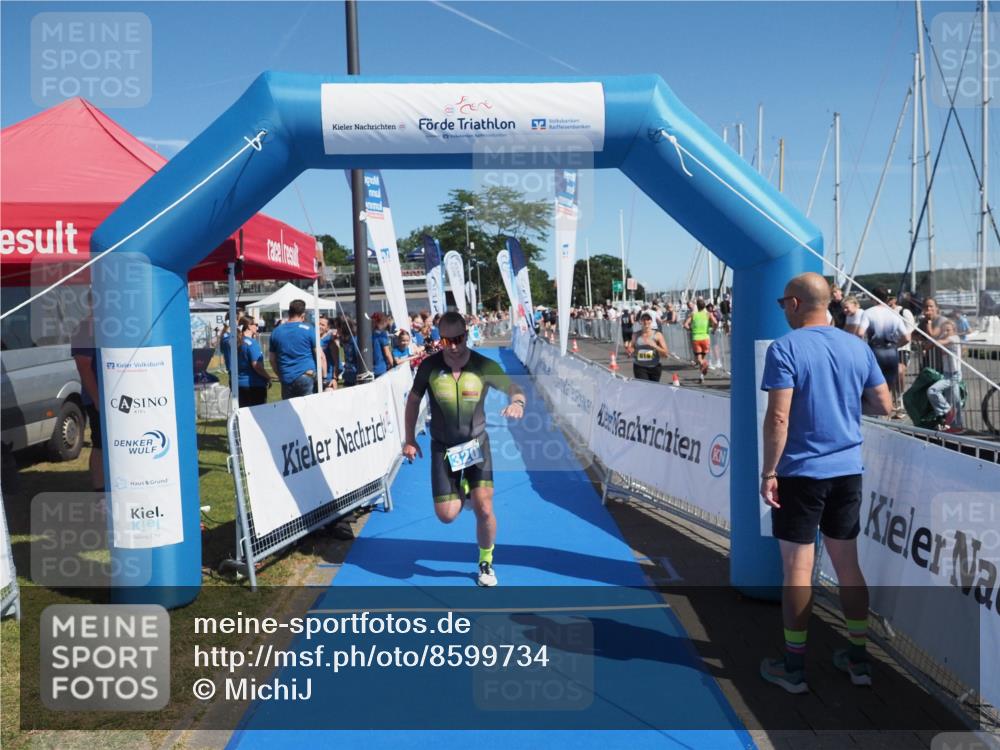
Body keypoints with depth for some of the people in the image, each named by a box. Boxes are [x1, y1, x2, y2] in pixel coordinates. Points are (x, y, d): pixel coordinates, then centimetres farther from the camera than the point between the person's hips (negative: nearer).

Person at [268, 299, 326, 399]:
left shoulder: (276, 332, 9)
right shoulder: (308, 329, -3)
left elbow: (272, 360, 15)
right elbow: (320, 356, -5)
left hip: (286, 380, 4)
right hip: (307, 376, -4)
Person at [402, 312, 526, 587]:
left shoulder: (484, 366, -14)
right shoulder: (429, 366, -10)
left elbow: (516, 390, -10)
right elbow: (413, 399, 5)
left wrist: (517, 402, -35)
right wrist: (410, 439, 4)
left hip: (476, 444, -1)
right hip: (443, 448, 1)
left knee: (484, 509, -10)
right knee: (446, 515, -2)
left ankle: (486, 562, 18)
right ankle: (461, 492, 35)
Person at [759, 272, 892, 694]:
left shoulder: (785, 349, -12)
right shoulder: (857, 347, 5)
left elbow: (778, 417, -18)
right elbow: (884, 406, 8)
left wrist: (768, 472, -12)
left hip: (801, 473, -5)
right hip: (847, 471, 6)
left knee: (797, 569, 3)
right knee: (848, 564, 15)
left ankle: (794, 668, 13)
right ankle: (859, 659, 25)